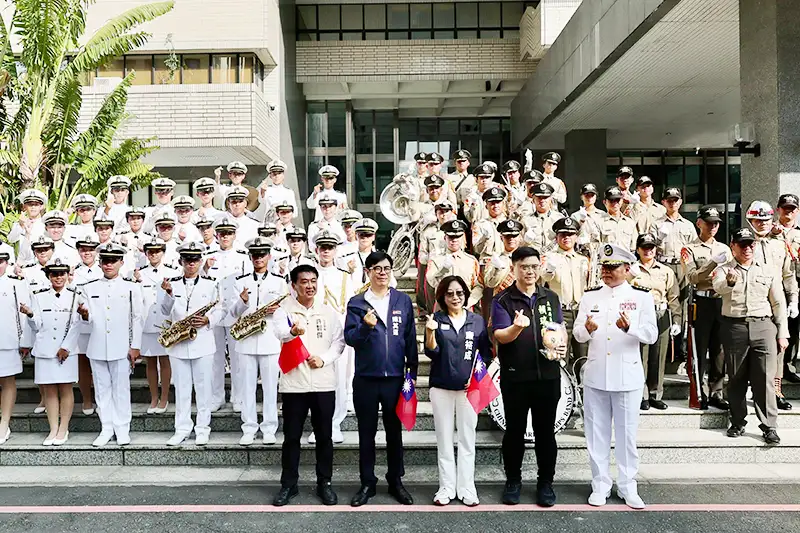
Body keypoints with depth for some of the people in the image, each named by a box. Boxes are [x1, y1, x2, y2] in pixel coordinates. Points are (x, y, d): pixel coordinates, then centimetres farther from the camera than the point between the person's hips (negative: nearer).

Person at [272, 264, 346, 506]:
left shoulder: (327, 311, 7)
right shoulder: (284, 310, -2)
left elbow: (339, 341, 7)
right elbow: (280, 332, -23)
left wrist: (324, 359, -11)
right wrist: (293, 331, -46)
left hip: (324, 383, 2)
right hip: (293, 384, -2)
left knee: (324, 436, 9)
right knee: (291, 437, 7)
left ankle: (325, 483, 22)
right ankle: (288, 484, 20)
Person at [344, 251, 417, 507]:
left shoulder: (403, 301, 3)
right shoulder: (356, 303, 0)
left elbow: (410, 338, 6)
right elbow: (349, 338, -7)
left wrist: (412, 371, 4)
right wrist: (366, 325, -25)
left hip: (395, 377, 1)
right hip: (365, 378, -1)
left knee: (394, 431, 11)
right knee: (367, 433, 9)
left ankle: (396, 481, 24)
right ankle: (367, 483, 21)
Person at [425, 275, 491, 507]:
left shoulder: (477, 321, 4)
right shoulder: (436, 319, 1)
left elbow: (485, 353, 8)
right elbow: (431, 353, -6)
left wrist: (476, 375, -6)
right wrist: (430, 333, -23)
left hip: (468, 388, 0)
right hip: (441, 387, 0)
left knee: (467, 439, 5)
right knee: (444, 439, 7)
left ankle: (466, 488, 14)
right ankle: (446, 487, 15)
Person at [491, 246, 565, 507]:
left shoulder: (551, 298, 9)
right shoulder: (502, 300, -3)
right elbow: (500, 336, -13)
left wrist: (562, 346, -6)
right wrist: (516, 327, -33)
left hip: (548, 375, 3)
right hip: (515, 376, -2)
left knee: (545, 431, 9)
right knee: (514, 430, 8)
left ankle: (546, 482, 22)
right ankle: (513, 480, 23)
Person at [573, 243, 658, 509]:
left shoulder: (641, 297, 1)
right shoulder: (590, 296, 7)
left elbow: (652, 335, -7)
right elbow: (577, 334, 3)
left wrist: (629, 328, -25)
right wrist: (587, 329, -20)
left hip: (627, 375, -2)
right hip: (595, 374, 2)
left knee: (626, 432, 6)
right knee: (597, 432, 8)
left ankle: (627, 486, 19)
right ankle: (600, 485, 20)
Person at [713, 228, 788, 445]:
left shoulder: (769, 271, 11)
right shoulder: (723, 270, 5)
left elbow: (779, 303, 12)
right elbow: (718, 287, -19)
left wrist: (782, 333, 7)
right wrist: (729, 282, -42)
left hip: (763, 326, 1)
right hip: (734, 327, 0)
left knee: (764, 379, -2)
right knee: (736, 379, 8)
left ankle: (769, 426, 5)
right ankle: (738, 423, 19)